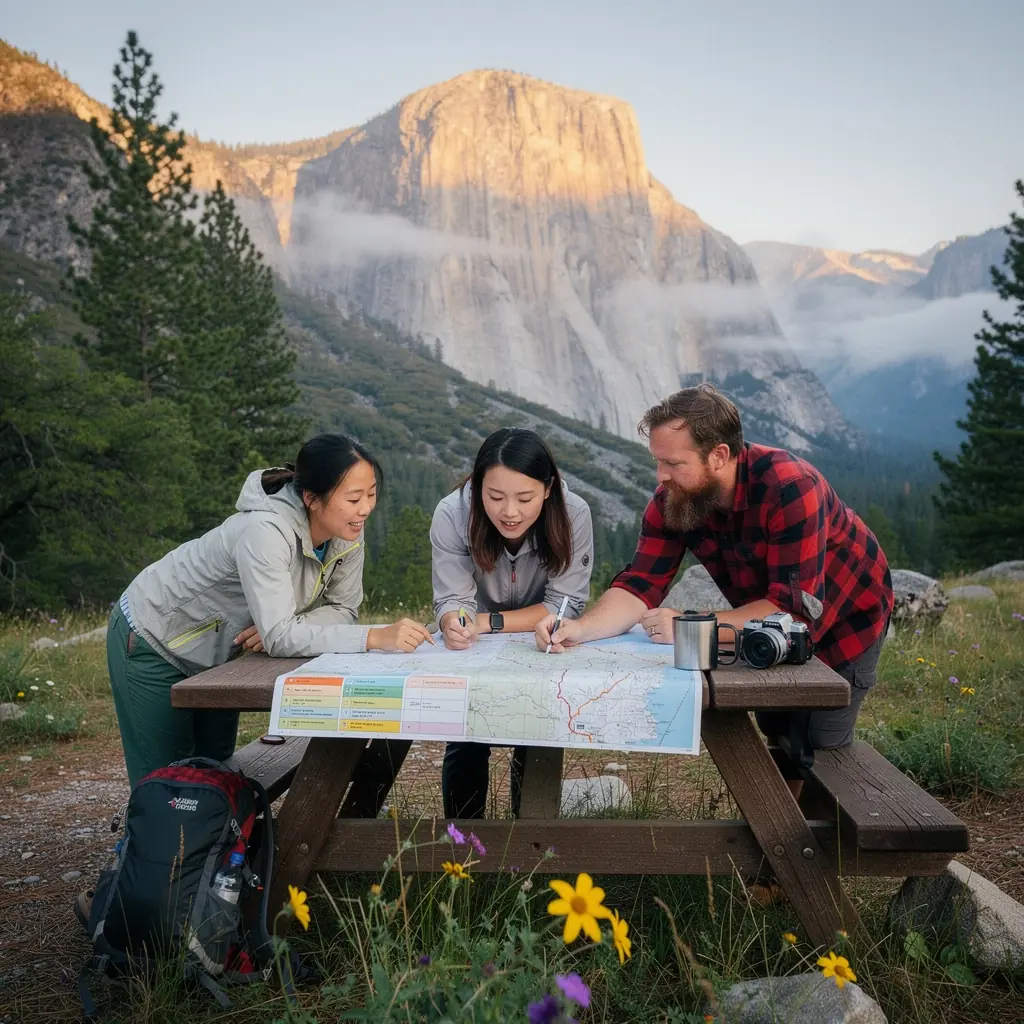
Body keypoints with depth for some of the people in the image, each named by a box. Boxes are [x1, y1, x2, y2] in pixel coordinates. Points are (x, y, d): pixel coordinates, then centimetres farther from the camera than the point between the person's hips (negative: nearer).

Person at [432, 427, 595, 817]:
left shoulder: (573, 514, -27)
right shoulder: (452, 514, -26)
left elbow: (565, 605, -22)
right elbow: (452, 599, -22)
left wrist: (487, 622, -28)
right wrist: (454, 623, -45)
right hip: (476, 652, 1)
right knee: (465, 735, -11)